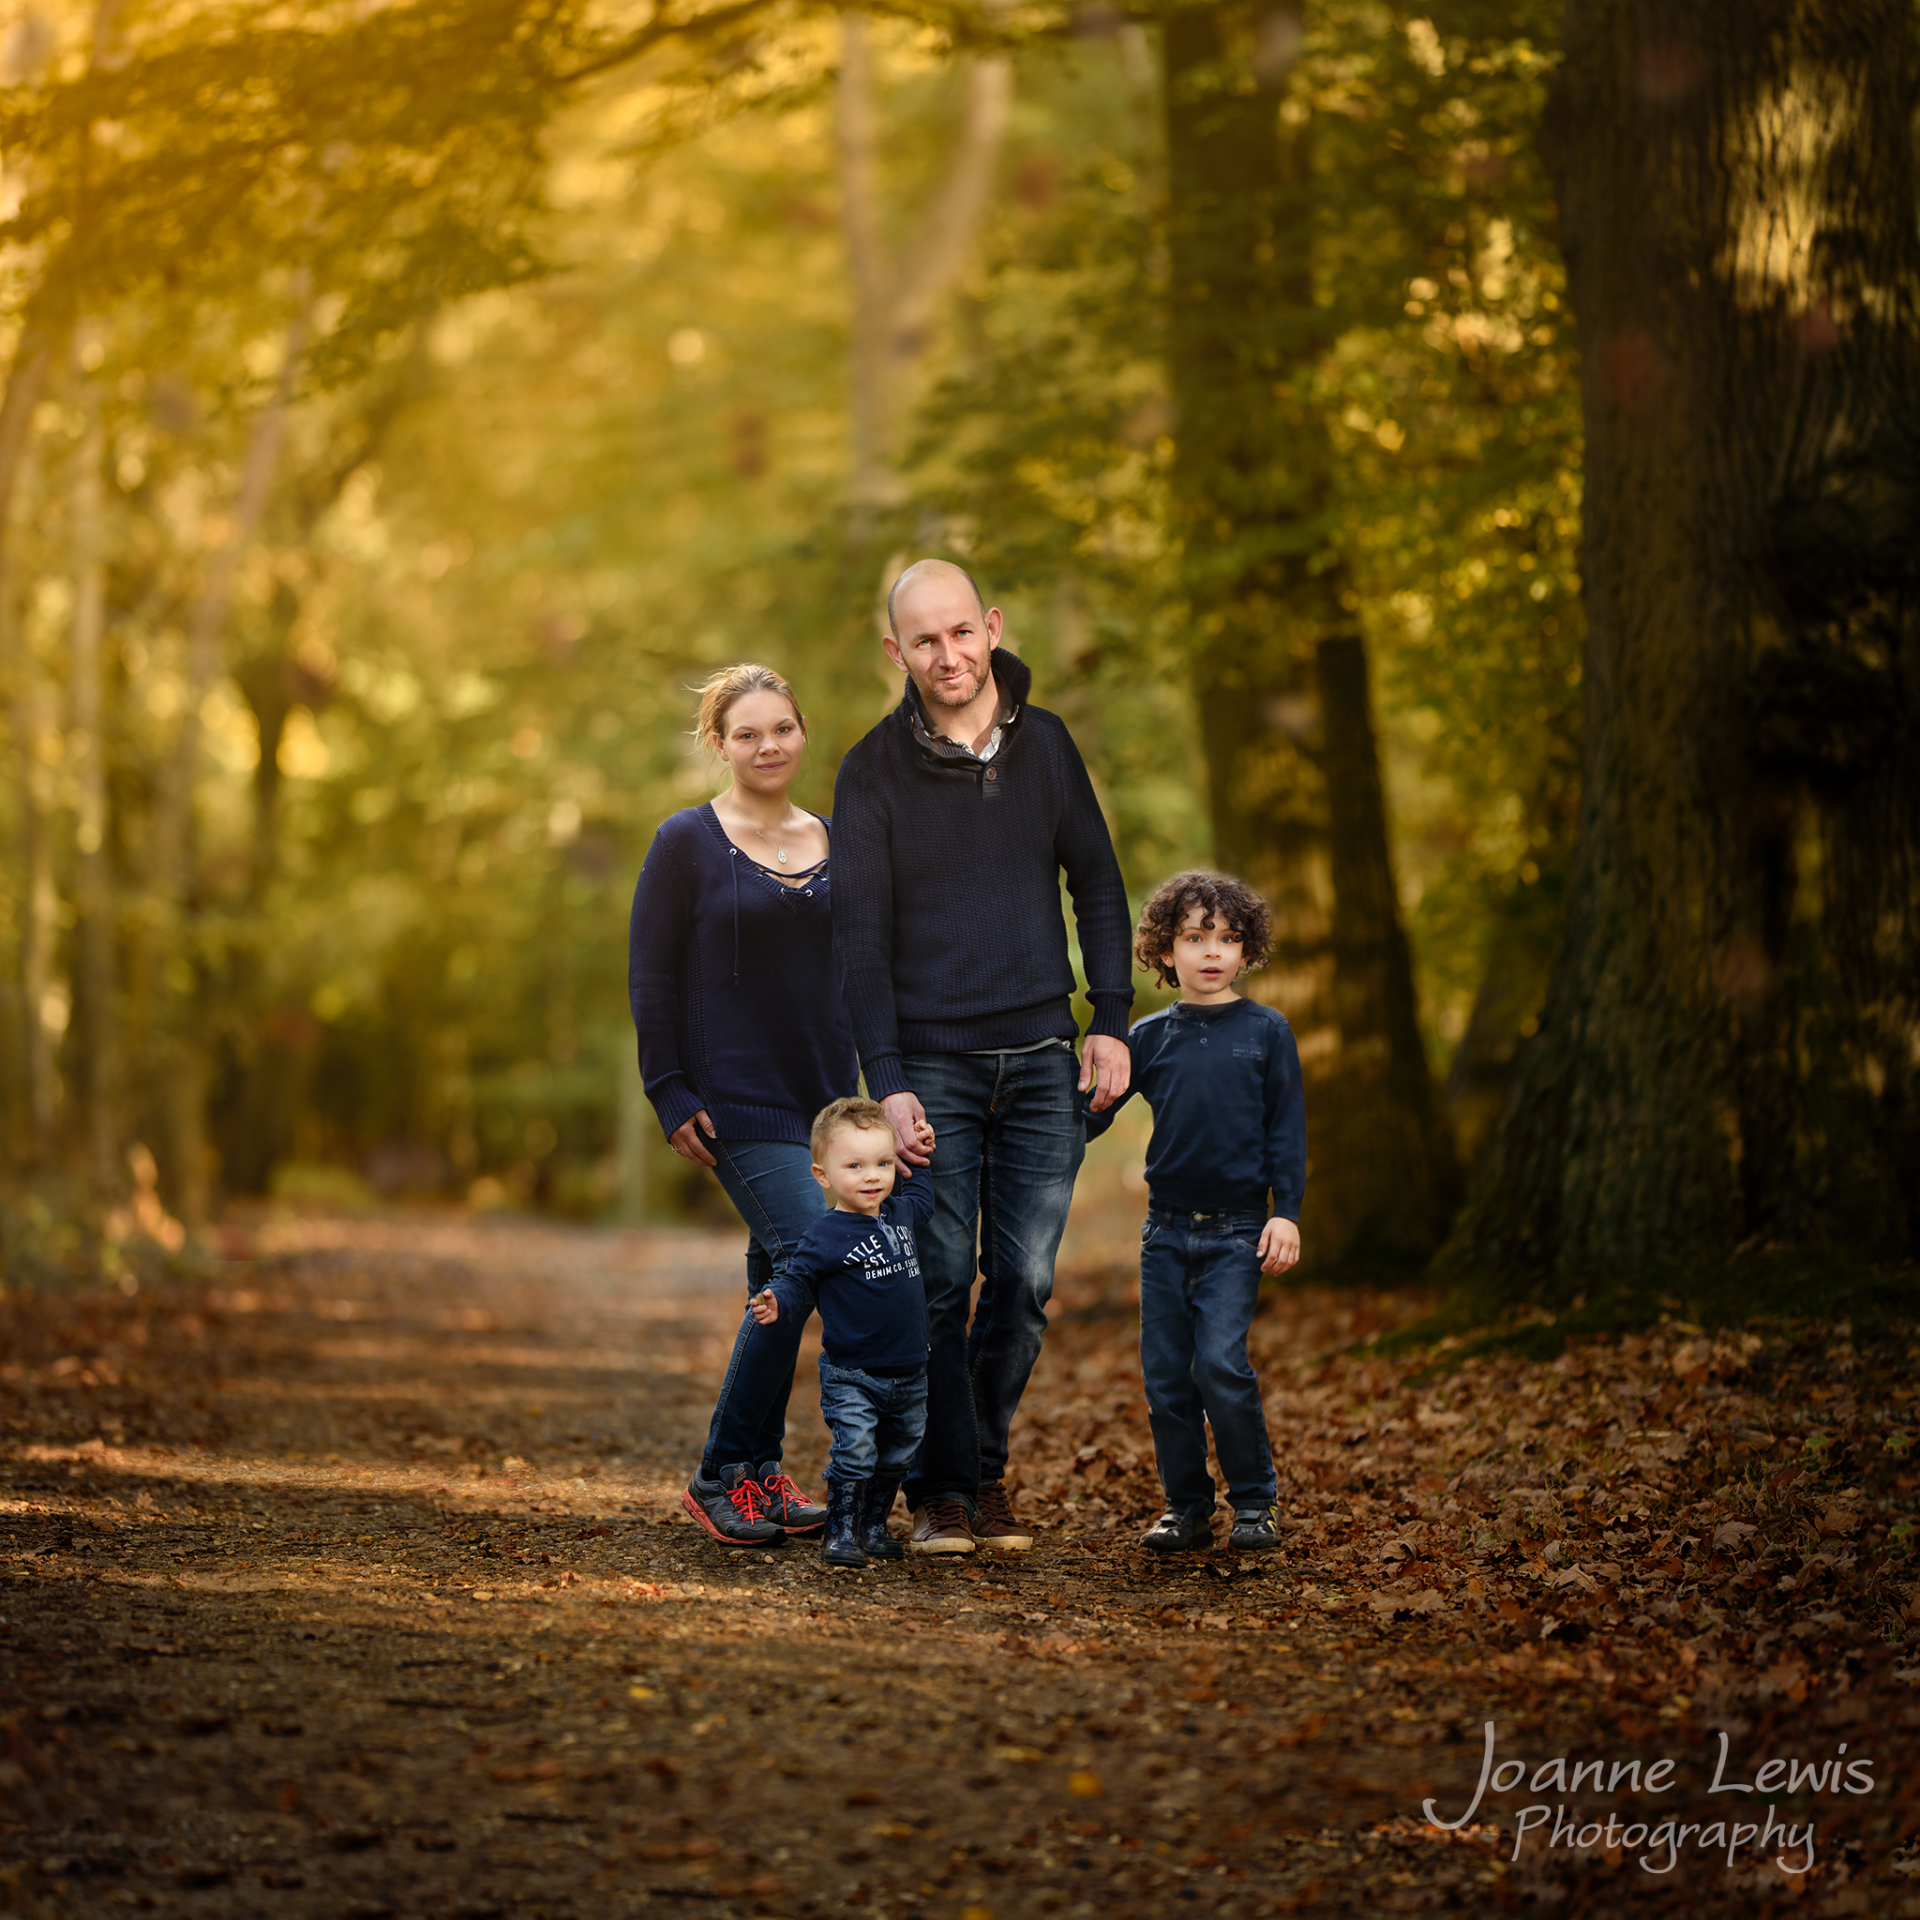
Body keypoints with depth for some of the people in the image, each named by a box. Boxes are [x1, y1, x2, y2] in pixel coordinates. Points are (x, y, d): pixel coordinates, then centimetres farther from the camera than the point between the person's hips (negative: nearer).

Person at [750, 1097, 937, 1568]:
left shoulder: (899, 1213, 7)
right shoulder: (825, 1236, -15)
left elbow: (921, 1199, 31)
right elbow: (798, 1284, -14)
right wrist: (777, 1304, -32)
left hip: (908, 1375, 7)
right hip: (850, 1375, -6)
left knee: (895, 1456, 15)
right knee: (854, 1453, -14)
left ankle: (874, 1526, 31)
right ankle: (840, 1532, -2)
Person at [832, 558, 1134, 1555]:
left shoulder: (1044, 742, 6)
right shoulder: (874, 771, -5)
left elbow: (1098, 885, 12)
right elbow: (860, 937, -7)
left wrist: (1110, 1021, 2)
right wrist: (887, 1085, -14)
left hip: (1042, 1060, 3)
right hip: (932, 1061, -3)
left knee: (1024, 1283, 2)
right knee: (938, 1284, -4)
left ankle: (985, 1470, 15)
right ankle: (941, 1492, 3)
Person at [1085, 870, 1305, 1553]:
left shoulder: (1266, 1031, 2)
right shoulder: (1150, 1037, 7)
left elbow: (1286, 1130, 2)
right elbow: (1094, 1112, 10)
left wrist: (1286, 1212, -6)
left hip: (1237, 1232, -3)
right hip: (1166, 1231, 3)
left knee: (1220, 1362, -15)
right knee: (1165, 1374, 2)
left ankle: (1255, 1502, 0)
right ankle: (1186, 1507, 14)